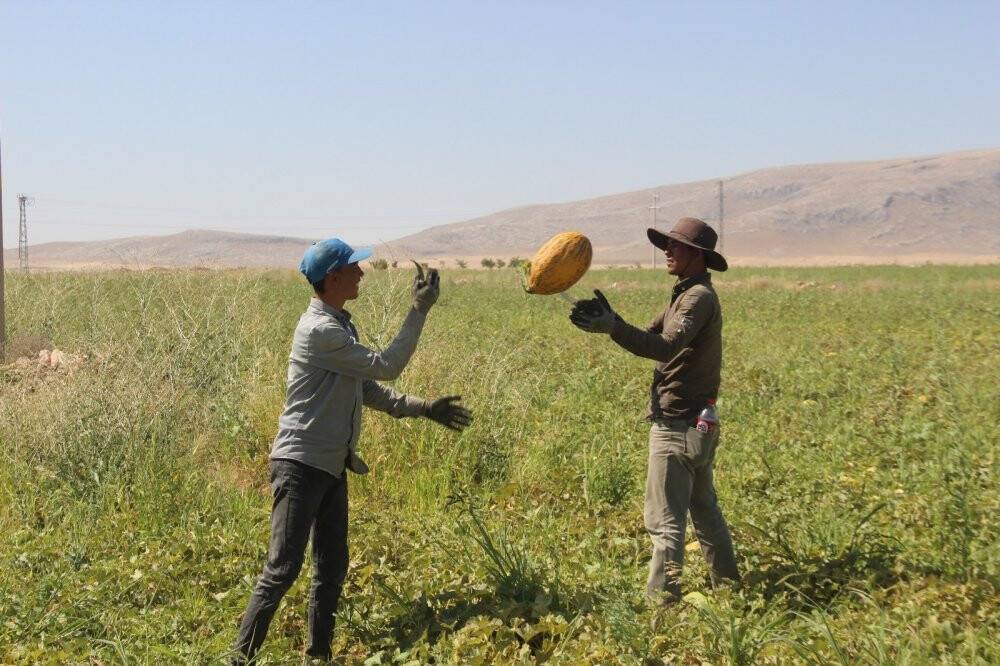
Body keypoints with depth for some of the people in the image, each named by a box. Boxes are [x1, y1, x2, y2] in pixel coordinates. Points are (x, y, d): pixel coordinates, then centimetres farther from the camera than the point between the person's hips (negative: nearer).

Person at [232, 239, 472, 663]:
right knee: (283, 568, -10)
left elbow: (368, 389, 18)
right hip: (301, 465, -10)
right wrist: (419, 310, -11)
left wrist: (424, 409, 13)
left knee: (332, 569, 14)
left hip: (332, 467, 10)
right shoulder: (319, 330, -19)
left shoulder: (340, 325, 12)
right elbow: (386, 367, -15)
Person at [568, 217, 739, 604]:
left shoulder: (698, 297, -16)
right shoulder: (687, 295, 16)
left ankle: (662, 599, -3)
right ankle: (727, 584, 35)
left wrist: (612, 328, -38)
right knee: (704, 507, 23)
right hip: (698, 423, 11)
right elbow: (651, 338, 13)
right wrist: (611, 320, -1)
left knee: (665, 519, -7)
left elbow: (667, 346, -31)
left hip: (678, 424, -11)